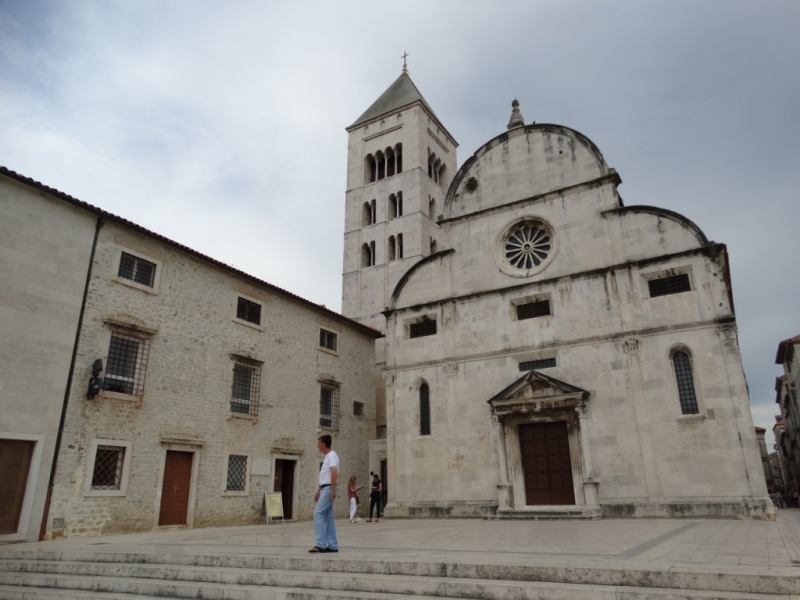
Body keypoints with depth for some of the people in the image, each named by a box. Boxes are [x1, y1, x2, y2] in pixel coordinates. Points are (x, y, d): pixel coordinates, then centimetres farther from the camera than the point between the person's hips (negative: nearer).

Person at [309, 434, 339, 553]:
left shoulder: (331, 456, -12)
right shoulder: (327, 457, 19)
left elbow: (334, 473, -23)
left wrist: (332, 490, -26)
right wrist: (318, 490, 24)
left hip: (328, 489, -10)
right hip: (325, 489, 10)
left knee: (318, 514, -12)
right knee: (328, 517, 8)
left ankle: (321, 544, -11)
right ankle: (332, 545, 10)